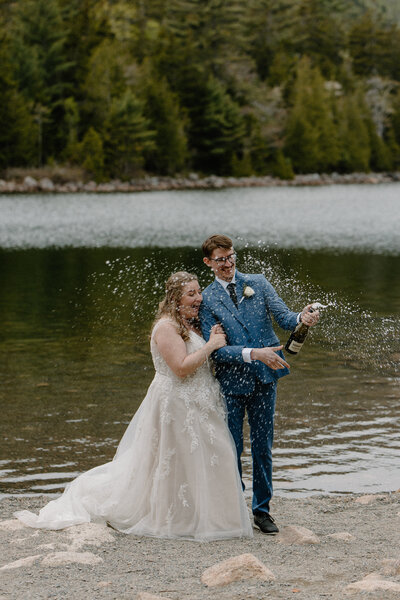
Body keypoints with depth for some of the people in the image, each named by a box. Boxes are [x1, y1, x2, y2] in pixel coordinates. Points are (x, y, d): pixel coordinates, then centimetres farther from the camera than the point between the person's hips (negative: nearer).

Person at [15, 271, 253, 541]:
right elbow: (181, 368, -24)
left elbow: (202, 364, 18)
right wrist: (210, 346, -18)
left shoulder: (190, 326, 14)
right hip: (175, 405, -9)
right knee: (173, 462, -1)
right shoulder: (166, 327, -16)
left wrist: (214, 341, 2)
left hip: (197, 407, 9)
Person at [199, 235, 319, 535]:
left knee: (263, 446, 8)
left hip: (264, 378, 2)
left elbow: (283, 316, -4)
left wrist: (301, 318, -28)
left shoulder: (258, 284, 5)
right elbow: (216, 348, -11)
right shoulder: (207, 299, -3)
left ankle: (262, 510, 20)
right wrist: (254, 353, -23)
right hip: (231, 381, -2)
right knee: (232, 448, 6)